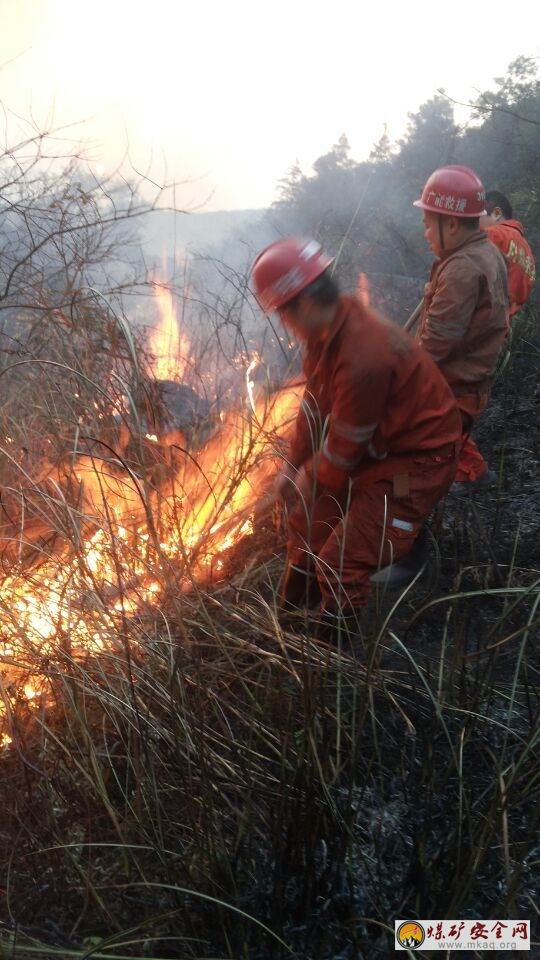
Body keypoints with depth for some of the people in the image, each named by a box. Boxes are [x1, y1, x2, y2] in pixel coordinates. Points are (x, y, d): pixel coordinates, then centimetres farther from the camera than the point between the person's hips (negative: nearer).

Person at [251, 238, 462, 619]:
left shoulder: (362, 357, -35)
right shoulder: (327, 328, -7)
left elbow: (344, 445, -22)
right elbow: (316, 402, 4)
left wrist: (311, 479, -4)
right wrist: (293, 466, 8)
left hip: (416, 460, -9)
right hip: (375, 445, 9)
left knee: (341, 563, -11)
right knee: (308, 522, 19)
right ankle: (293, 613, 40)